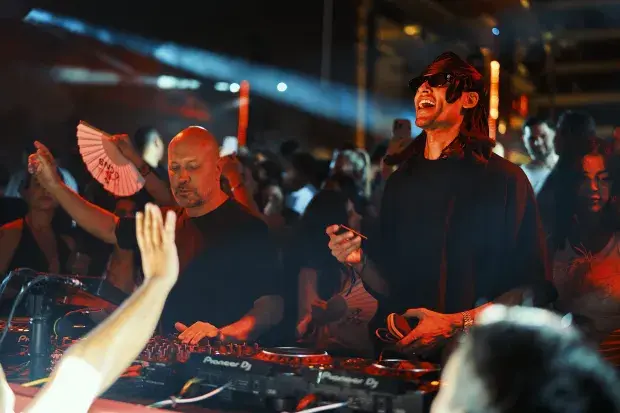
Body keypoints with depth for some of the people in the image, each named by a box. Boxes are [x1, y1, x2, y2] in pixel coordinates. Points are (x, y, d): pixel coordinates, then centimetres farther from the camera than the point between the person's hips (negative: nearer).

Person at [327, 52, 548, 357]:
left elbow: (530, 287, -5)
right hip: (399, 353, 4)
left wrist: (457, 323, -15)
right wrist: (359, 261, 0)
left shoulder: (504, 179, -2)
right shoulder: (401, 182, 15)